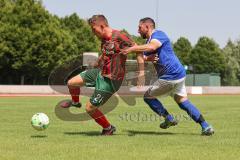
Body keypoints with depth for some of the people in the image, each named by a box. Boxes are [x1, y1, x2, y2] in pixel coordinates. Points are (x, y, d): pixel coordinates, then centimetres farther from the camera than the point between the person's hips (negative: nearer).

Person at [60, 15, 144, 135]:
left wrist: (141, 72, -29)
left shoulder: (119, 37, -22)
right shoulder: (104, 39, 4)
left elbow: (138, 50, -24)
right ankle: (75, 102, 43)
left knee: (90, 108, -4)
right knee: (71, 83, 10)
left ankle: (108, 128, 19)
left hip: (110, 80, -8)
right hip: (100, 71, 8)